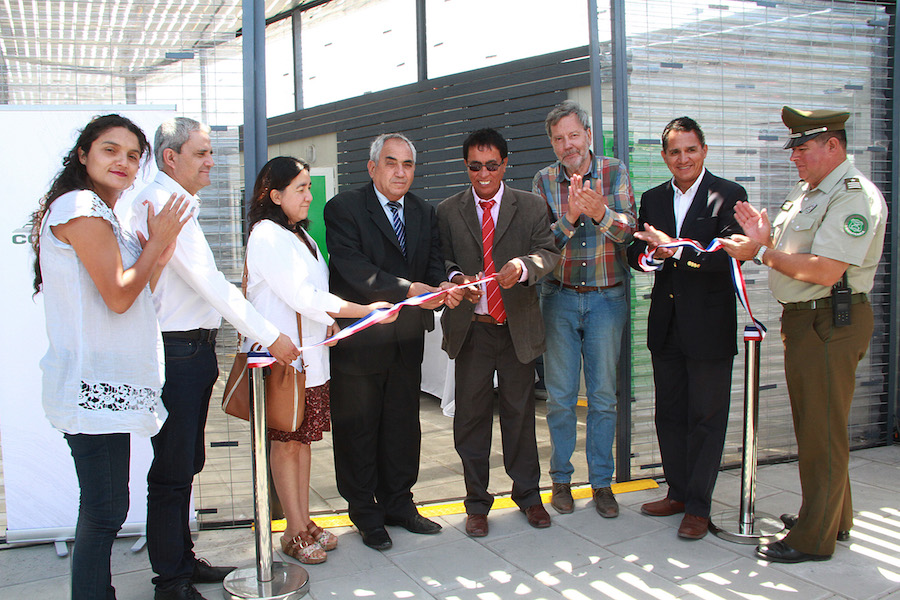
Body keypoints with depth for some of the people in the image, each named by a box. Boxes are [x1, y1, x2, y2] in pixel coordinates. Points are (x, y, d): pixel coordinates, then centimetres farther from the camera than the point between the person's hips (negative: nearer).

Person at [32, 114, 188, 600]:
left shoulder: (99, 212, 21)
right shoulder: (81, 207, -12)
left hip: (104, 385, 11)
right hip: (94, 385, -10)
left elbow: (132, 289, 17)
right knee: (105, 509, -4)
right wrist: (158, 240, -7)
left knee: (103, 508, 16)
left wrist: (161, 249, 3)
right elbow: (119, 296, -17)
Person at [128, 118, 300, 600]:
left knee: (186, 465, 17)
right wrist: (270, 337, -18)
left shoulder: (177, 203, 18)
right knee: (172, 471, -2)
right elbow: (209, 282, -20)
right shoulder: (160, 202, -14)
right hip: (175, 352, -10)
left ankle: (182, 561, 29)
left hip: (193, 349, 10)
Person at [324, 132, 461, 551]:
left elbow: (434, 262, 4)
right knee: (358, 427, 5)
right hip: (358, 338, -5)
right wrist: (409, 290, -27)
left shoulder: (424, 213, 11)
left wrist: (442, 286, -20)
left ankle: (398, 503, 30)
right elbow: (353, 269, -20)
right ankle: (365, 513, 21)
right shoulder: (344, 208, -8)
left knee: (402, 424, 14)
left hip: (407, 339, 5)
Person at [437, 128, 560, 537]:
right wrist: (456, 278, -17)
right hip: (470, 328, 0)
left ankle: (527, 493, 28)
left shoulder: (531, 207, 5)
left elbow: (549, 251, -6)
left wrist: (523, 265, -27)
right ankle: (477, 502, 21)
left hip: (517, 327, 0)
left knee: (520, 411, 10)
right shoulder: (447, 211, 7)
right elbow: (442, 258, 5)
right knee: (471, 414, 6)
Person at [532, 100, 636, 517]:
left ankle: (601, 482, 19)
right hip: (559, 296, 1)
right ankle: (561, 478, 21)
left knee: (603, 396, 5)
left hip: (606, 298, 0)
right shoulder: (544, 181, 2)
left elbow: (628, 231, -10)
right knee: (560, 396, 6)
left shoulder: (614, 173, 0)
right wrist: (570, 216, -23)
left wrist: (600, 212, -30)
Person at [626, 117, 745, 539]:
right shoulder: (652, 199, 11)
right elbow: (635, 252, 6)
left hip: (710, 326, -5)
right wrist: (650, 254, -16)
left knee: (706, 418, 3)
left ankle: (698, 506, 13)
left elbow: (727, 254, -18)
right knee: (669, 414, 15)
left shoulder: (728, 195, -6)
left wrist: (674, 250, -26)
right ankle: (678, 492, 29)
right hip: (666, 326, 6)